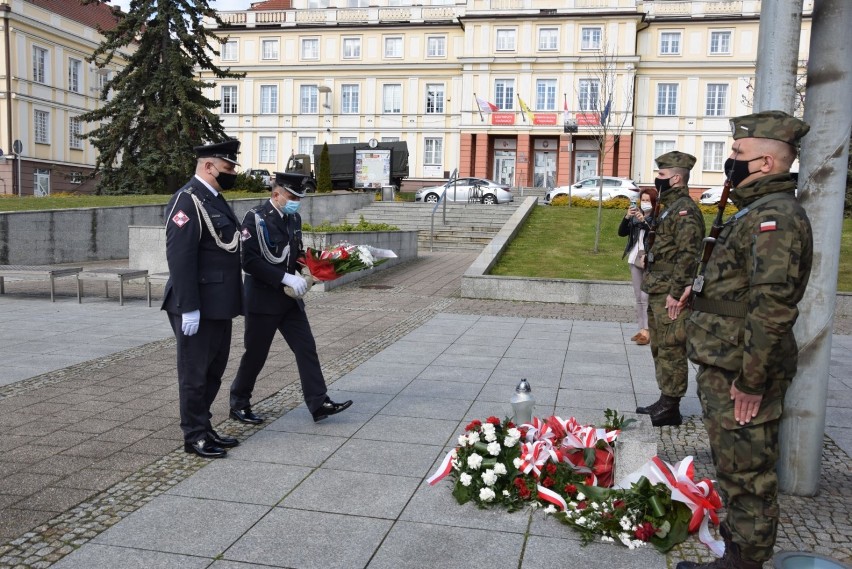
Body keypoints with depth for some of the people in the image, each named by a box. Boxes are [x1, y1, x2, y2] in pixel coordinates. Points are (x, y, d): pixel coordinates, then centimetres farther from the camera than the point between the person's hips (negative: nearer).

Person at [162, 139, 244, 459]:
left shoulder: (214, 199, 15)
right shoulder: (187, 200, -15)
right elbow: (179, 258, -21)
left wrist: (232, 301, 19)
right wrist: (189, 308, -24)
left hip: (219, 306, 9)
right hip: (198, 308, -9)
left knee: (214, 371, 17)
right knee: (195, 373, 3)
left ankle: (204, 427, 30)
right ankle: (194, 436, 16)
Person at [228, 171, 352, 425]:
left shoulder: (294, 218, 7)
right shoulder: (255, 218, -14)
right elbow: (249, 261, -21)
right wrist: (285, 277, -25)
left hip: (289, 298, 7)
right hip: (262, 299, -7)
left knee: (306, 348, 2)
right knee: (255, 354, 4)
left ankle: (319, 403, 6)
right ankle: (239, 404, 23)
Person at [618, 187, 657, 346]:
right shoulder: (635, 217, 10)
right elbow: (621, 232, 3)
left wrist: (644, 222, -27)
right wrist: (627, 217, -12)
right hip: (635, 259, 6)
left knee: (646, 297, -11)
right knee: (638, 298, 9)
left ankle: (647, 331, -9)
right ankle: (641, 329, 15)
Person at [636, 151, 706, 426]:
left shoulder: (685, 209, -15)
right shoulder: (670, 207, 17)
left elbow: (687, 255, -22)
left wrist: (675, 293, -23)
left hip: (670, 296, -10)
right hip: (658, 293, 11)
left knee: (670, 350, -4)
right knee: (660, 348, 16)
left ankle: (671, 409, 3)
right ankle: (665, 401, 26)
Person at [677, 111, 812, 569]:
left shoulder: (774, 215, -19)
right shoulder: (758, 212, 15)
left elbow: (772, 306, -27)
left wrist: (751, 380, -24)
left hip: (740, 375, -11)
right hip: (726, 365, 11)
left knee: (746, 470, 1)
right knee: (736, 465, 22)